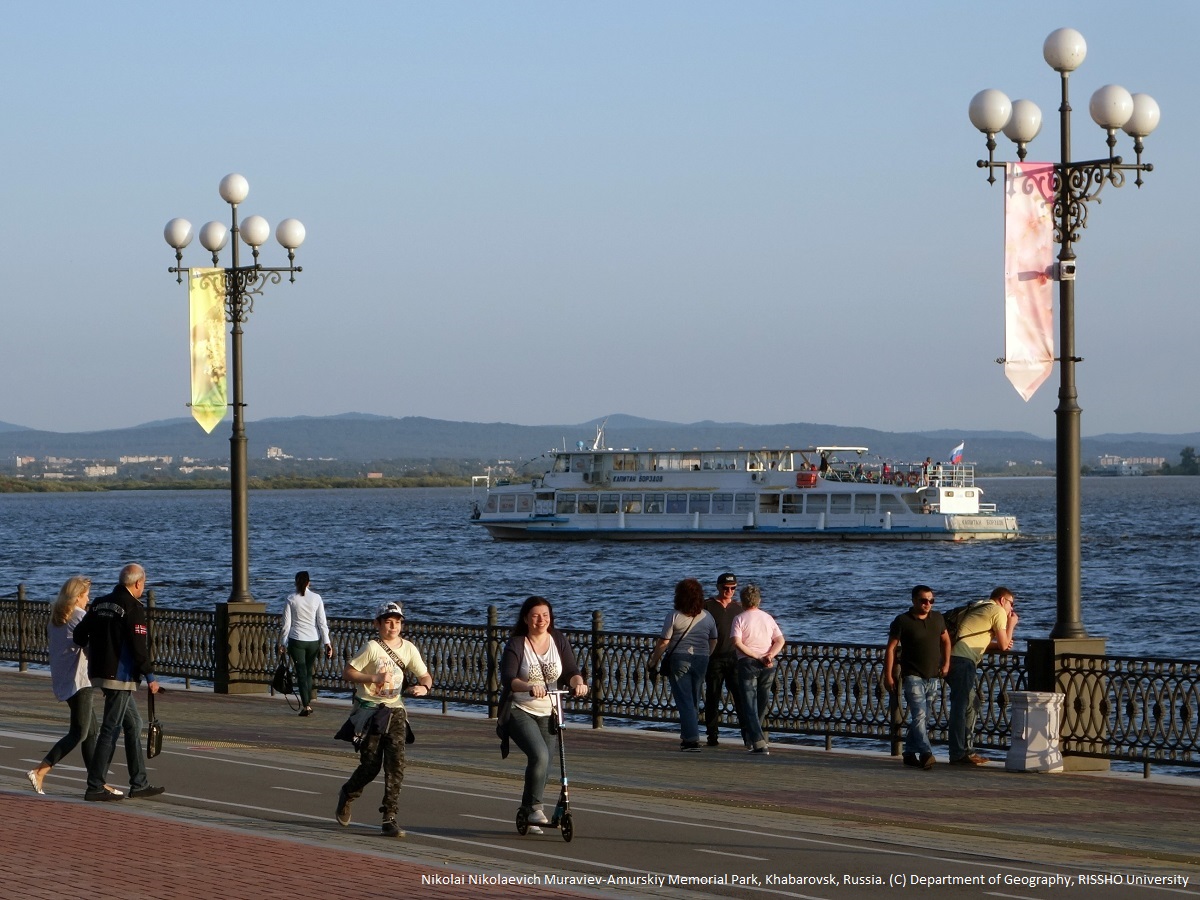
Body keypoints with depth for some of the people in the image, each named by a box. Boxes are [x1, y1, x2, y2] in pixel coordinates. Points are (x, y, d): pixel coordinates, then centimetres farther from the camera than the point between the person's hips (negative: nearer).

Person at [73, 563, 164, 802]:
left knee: (133, 725, 16)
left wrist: (95, 655, 32)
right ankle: (95, 787, -4)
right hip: (121, 676, -9)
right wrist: (150, 677, -6)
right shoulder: (133, 608, -12)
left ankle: (139, 784, 18)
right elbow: (139, 647, -17)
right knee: (111, 730, -5)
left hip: (100, 672, 9)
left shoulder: (100, 603, 11)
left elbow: (79, 635, 12)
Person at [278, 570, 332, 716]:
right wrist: (327, 643, 1)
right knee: (309, 671, 18)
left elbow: (286, 625, -4)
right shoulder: (316, 598, -1)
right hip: (314, 640, 2)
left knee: (301, 673, 1)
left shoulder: (290, 600, -5)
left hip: (297, 640, -2)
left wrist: (281, 643, 5)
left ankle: (306, 705, -6)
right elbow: (322, 623, -3)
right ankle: (308, 702, 24)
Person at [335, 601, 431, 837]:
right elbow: (347, 672, -9)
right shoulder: (372, 647, -9)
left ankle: (390, 820, -8)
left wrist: (423, 687, -15)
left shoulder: (409, 649, 4)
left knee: (396, 763, -10)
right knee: (371, 765, -1)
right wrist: (374, 678, -22)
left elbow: (425, 676, 8)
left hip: (394, 711, 3)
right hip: (369, 709, -3)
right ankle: (346, 795, 32)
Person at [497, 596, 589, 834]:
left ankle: (527, 810, 27)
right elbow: (507, 678, -22)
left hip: (549, 713, 5)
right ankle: (534, 807, -11)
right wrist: (529, 687, -42)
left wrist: (578, 682, -28)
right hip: (519, 711, -5)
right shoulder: (516, 644, -10)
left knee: (544, 766, 8)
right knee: (539, 755, -25)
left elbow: (571, 670, -5)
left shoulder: (559, 640, 3)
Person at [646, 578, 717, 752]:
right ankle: (688, 736, 22)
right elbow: (713, 641, 13)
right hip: (701, 660, 4)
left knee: (684, 701, -3)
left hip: (679, 659, -4)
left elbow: (663, 642, -11)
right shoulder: (707, 617, 4)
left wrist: (654, 661, 1)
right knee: (694, 701, 15)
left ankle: (691, 739, -10)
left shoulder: (674, 616, -10)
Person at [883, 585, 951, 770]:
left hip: (933, 678, 6)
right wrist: (888, 675, -10)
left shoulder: (937, 619, 9)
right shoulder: (902, 621, -7)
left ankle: (910, 753, 17)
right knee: (919, 716, -17)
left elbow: (945, 640, 24)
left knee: (924, 718, 8)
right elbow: (891, 648, -6)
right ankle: (926, 753, -26)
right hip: (913, 677, -6)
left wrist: (946, 664, 12)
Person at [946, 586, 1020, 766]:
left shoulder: (979, 608, 29)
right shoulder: (998, 612, 1)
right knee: (961, 706, -9)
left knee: (970, 704, 17)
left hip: (952, 656, 10)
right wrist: (1011, 625, 18)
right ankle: (958, 754, -9)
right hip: (963, 660, -10)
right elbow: (1003, 645, 2)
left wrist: (1004, 644, 19)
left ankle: (967, 750, 21)